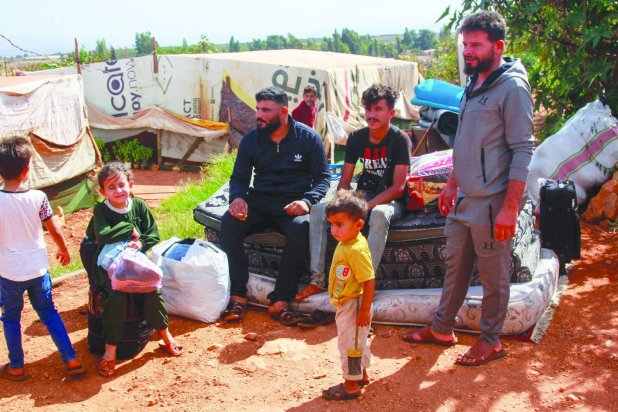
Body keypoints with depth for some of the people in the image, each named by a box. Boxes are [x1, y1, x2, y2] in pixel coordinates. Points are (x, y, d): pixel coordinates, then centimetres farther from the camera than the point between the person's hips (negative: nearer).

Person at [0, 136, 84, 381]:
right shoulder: (38, 197, -11)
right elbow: (55, 231, -3)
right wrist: (64, 251, 15)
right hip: (38, 269, 2)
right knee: (49, 313, 17)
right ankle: (71, 360, 17)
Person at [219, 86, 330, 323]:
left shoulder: (308, 138, 0)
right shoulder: (251, 140, 8)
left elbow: (322, 177, 0)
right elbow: (239, 177, 11)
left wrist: (307, 201, -20)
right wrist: (237, 197, -14)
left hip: (293, 203, -2)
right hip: (259, 201, 3)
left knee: (301, 227, -37)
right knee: (229, 222, -27)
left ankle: (281, 299, -28)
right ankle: (238, 295, -22)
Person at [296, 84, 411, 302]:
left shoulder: (400, 140, -12)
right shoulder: (356, 137, 2)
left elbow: (398, 187, -18)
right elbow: (344, 180, 5)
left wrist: (366, 206, -28)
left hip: (390, 200, -5)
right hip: (363, 194, 5)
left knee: (379, 215, -40)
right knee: (318, 210, -17)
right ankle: (317, 279, -18)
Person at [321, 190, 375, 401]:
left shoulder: (356, 250, -30)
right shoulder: (345, 243, 0)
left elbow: (369, 281, -28)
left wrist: (365, 310, -23)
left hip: (353, 306, -9)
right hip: (345, 304, 9)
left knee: (349, 344, 6)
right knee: (356, 342, 24)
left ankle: (351, 385, 22)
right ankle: (361, 375, 43)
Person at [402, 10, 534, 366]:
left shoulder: (512, 87, -15)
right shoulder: (474, 85, 12)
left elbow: (522, 151, -18)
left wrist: (510, 208, -21)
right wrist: (452, 185, 21)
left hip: (491, 205, -8)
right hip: (462, 202, 8)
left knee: (493, 277, 7)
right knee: (455, 267, 18)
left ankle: (491, 342, 23)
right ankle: (442, 329, 32)